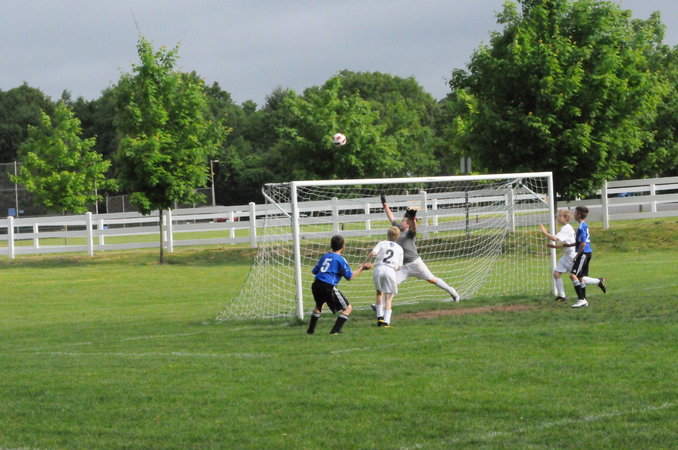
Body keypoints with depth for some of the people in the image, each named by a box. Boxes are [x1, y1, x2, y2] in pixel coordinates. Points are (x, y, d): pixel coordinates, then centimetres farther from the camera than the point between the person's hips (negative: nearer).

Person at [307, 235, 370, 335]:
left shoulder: (324, 256, 15)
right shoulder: (340, 259, -3)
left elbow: (314, 271, 20)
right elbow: (350, 276, -2)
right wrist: (361, 268, 9)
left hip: (316, 285, 7)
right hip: (328, 287, -7)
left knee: (318, 306, 35)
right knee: (348, 308, 5)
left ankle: (311, 329, 34)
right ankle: (335, 330, -4)